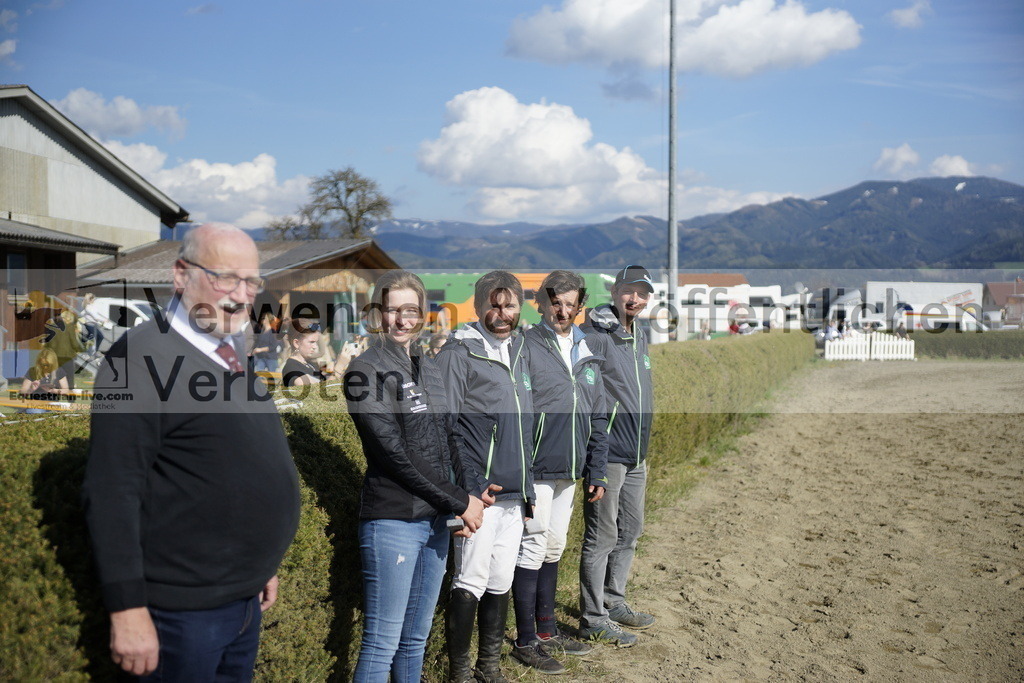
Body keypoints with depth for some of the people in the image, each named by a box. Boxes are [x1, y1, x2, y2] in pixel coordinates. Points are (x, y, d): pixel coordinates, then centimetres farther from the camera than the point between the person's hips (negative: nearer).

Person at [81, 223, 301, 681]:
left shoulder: (240, 356, 9)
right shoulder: (144, 356, -16)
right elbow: (112, 492, -20)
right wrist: (128, 608, -21)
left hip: (245, 598, 8)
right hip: (182, 608, -8)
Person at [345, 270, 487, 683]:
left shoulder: (428, 368, 13)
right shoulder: (367, 371, -8)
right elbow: (395, 454, -15)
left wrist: (469, 497, 0)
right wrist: (460, 502, -12)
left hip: (436, 519, 7)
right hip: (393, 521, -7)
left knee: (416, 637, 16)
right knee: (382, 644, -1)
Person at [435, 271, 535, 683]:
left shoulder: (520, 351, 15)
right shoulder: (460, 351, -7)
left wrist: (528, 488, 18)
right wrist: (471, 487, -18)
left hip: (514, 494, 7)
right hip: (480, 493, -7)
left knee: (501, 583, 13)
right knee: (470, 583, -3)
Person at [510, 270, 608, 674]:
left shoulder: (586, 353, 12)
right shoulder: (525, 346, -9)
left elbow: (597, 419, 15)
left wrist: (596, 473, 12)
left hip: (569, 473, 7)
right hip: (535, 471, -7)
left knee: (554, 549, 16)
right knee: (533, 549, -1)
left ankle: (546, 630, 29)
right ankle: (526, 641, 11)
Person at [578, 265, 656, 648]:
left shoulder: (640, 337, 14)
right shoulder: (596, 336, -12)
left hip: (636, 454, 9)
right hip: (607, 453, -9)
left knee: (630, 532, 17)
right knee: (602, 537, -2)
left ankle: (613, 602, 32)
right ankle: (593, 619, 8)